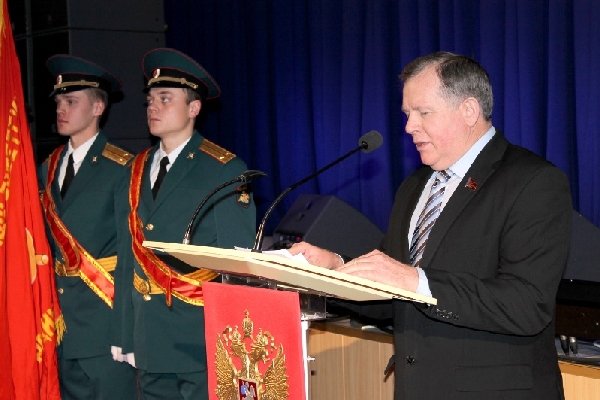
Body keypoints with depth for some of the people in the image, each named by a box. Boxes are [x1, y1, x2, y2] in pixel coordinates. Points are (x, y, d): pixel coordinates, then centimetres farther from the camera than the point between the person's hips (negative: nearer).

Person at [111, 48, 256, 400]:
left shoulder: (225, 171, -7)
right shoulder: (139, 170, 12)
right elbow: (130, 258, 12)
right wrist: (125, 335, 9)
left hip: (200, 343, -6)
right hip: (149, 343, 6)